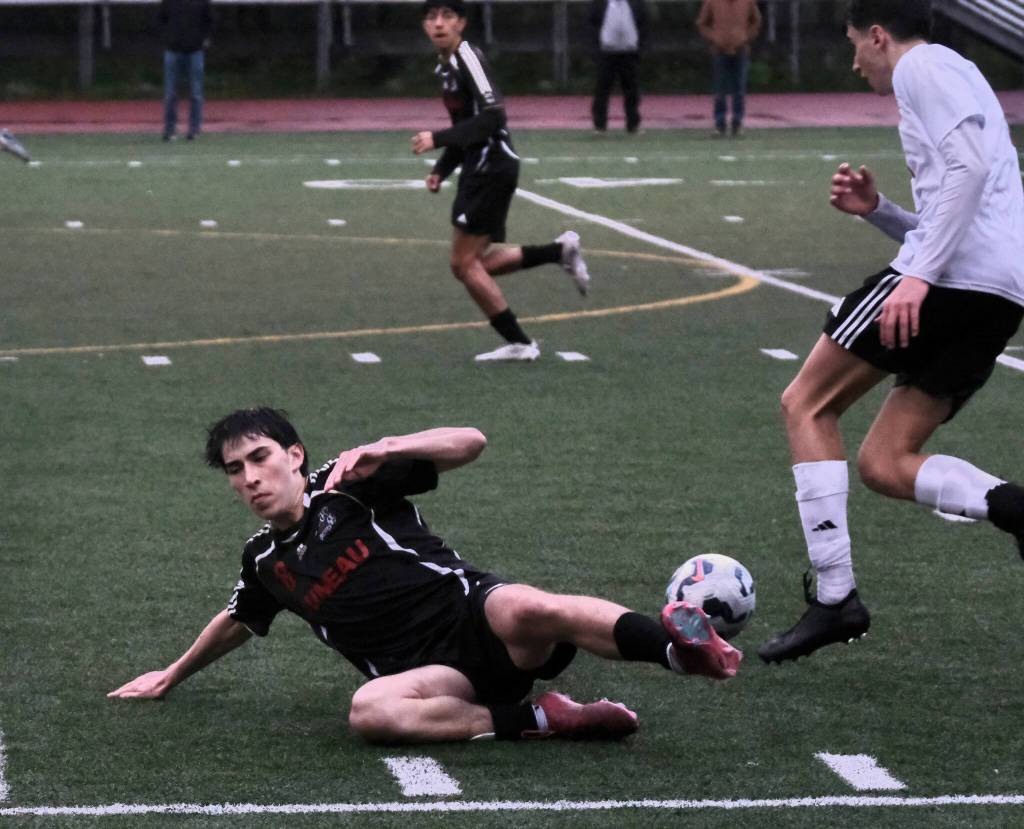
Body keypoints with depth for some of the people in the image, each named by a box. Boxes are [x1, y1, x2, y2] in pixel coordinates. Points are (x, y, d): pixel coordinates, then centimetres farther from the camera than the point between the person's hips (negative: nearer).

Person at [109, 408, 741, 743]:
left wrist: (383, 452, -17)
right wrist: (172, 675, 55)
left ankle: (681, 645, -37)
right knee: (369, 712, -35)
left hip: (474, 617, -4)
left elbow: (470, 443, -2)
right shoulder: (266, 562, 20)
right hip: (438, 675, 4)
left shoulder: (349, 486, 5)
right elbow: (236, 623, 43)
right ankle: (540, 719, -28)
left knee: (525, 610, -42)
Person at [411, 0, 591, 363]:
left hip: (492, 167, -10)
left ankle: (519, 342, 1)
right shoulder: (445, 66, 16)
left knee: (465, 263, -7)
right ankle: (560, 251, 16)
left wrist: (438, 140, -25)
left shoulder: (468, 58, -14)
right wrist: (441, 169, 13)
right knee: (474, 265, 11)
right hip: (479, 169, 10)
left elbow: (493, 117, -24)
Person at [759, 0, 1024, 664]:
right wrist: (876, 210, 19)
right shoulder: (959, 78, 31)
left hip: (953, 278, -9)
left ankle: (835, 596, -7)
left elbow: (970, 164, -16)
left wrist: (919, 273, -21)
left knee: (807, 404, 3)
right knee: (884, 464, 8)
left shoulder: (921, 67, 1)